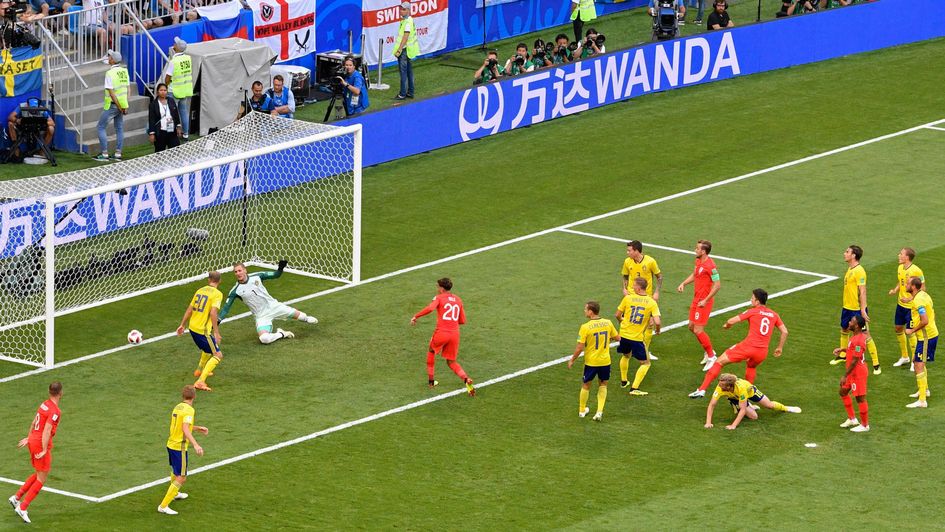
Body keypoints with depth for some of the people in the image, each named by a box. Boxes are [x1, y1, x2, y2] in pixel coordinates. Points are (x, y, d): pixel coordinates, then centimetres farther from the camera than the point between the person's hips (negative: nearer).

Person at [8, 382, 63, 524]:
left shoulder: (44, 404, 9)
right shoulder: (55, 411, -18)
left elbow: (34, 423, 22)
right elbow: (47, 431, -26)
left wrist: (28, 438, 34)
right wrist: (44, 451, -26)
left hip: (33, 440, 9)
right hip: (41, 444, -9)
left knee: (38, 475, 21)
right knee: (41, 479, -1)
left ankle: (17, 498, 19)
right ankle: (23, 508, -4)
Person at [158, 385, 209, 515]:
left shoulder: (178, 407, 8)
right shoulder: (189, 410, -18)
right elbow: (185, 429, -31)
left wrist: (198, 428, 27)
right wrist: (195, 445, -41)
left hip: (171, 444, 9)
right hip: (180, 446, -9)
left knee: (175, 471, 33)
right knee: (181, 478, -6)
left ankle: (175, 493, 57)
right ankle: (163, 506, -10)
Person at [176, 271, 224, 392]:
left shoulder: (200, 291, 10)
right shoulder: (217, 294, -12)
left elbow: (189, 309, 13)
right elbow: (213, 313, -23)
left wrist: (182, 325, 22)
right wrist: (216, 333, -22)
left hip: (192, 327, 8)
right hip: (203, 330, -8)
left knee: (207, 349, 33)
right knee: (217, 355, -5)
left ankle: (200, 370, 53)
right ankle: (200, 381, -18)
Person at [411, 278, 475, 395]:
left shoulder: (439, 298, -1)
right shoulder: (458, 300, 15)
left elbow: (430, 308, -22)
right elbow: (462, 321, 17)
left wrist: (415, 317, -13)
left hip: (441, 332, -4)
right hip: (455, 333, 4)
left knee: (431, 351, 27)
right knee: (451, 362, 15)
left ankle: (430, 380, 29)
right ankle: (466, 380, -13)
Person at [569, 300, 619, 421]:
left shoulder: (585, 327, -19)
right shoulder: (608, 323, -6)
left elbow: (580, 347, -17)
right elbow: (617, 337, 6)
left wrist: (572, 360, -3)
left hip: (591, 362, -3)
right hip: (605, 361, 3)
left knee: (586, 385, 17)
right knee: (603, 385, 20)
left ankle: (582, 410, 32)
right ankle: (600, 411, 10)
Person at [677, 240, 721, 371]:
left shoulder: (710, 266, -23)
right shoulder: (698, 261, 6)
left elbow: (717, 285, -23)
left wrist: (705, 300, -24)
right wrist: (683, 284, 9)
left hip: (704, 302, -10)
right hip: (696, 299, 10)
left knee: (698, 330, -9)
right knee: (692, 327, 16)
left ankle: (711, 357, 6)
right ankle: (709, 352, 31)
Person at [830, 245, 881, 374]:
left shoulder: (859, 271, -20)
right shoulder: (849, 269, 8)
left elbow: (862, 291, -23)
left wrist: (863, 310, -26)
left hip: (857, 309, -9)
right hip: (847, 308, 9)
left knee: (865, 335, -5)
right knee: (844, 330, 24)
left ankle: (876, 364, 0)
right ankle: (842, 355, 46)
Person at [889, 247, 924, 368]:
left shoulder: (916, 271, -20)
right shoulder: (900, 268, 4)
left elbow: (922, 288, -16)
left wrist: (910, 299, -26)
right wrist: (895, 290, -1)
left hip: (911, 306, -8)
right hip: (900, 304, 8)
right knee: (898, 328, 14)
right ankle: (904, 357, 31)